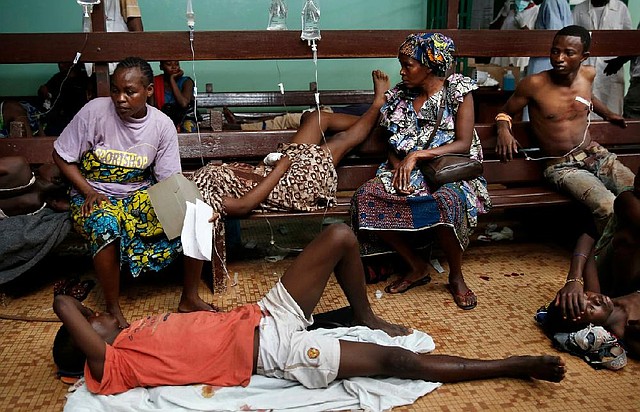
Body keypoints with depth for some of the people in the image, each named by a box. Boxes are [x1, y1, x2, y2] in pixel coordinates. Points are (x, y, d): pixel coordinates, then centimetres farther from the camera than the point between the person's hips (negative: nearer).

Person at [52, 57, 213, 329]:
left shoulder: (163, 125, -8)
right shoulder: (95, 111, -14)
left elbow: (170, 181, -6)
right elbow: (61, 156, -5)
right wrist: (89, 193, -16)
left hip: (140, 193, 3)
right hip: (95, 195, -2)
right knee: (105, 226, -38)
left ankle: (190, 298, -4)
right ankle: (113, 311, -16)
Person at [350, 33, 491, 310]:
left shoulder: (458, 90, -2)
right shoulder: (400, 94, 10)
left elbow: (464, 144, -10)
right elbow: (393, 146, 12)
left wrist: (417, 155, -20)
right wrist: (398, 167, -11)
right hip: (409, 172, 5)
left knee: (447, 201, -41)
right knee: (366, 196, -26)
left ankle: (456, 277, -11)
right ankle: (417, 267, -9)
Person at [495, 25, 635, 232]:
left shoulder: (588, 74, 3)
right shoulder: (534, 84, -13)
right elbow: (506, 112, 3)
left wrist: (608, 114, 36)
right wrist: (503, 129, -17)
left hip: (596, 154, 6)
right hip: (563, 166, -5)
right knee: (608, 208, -29)